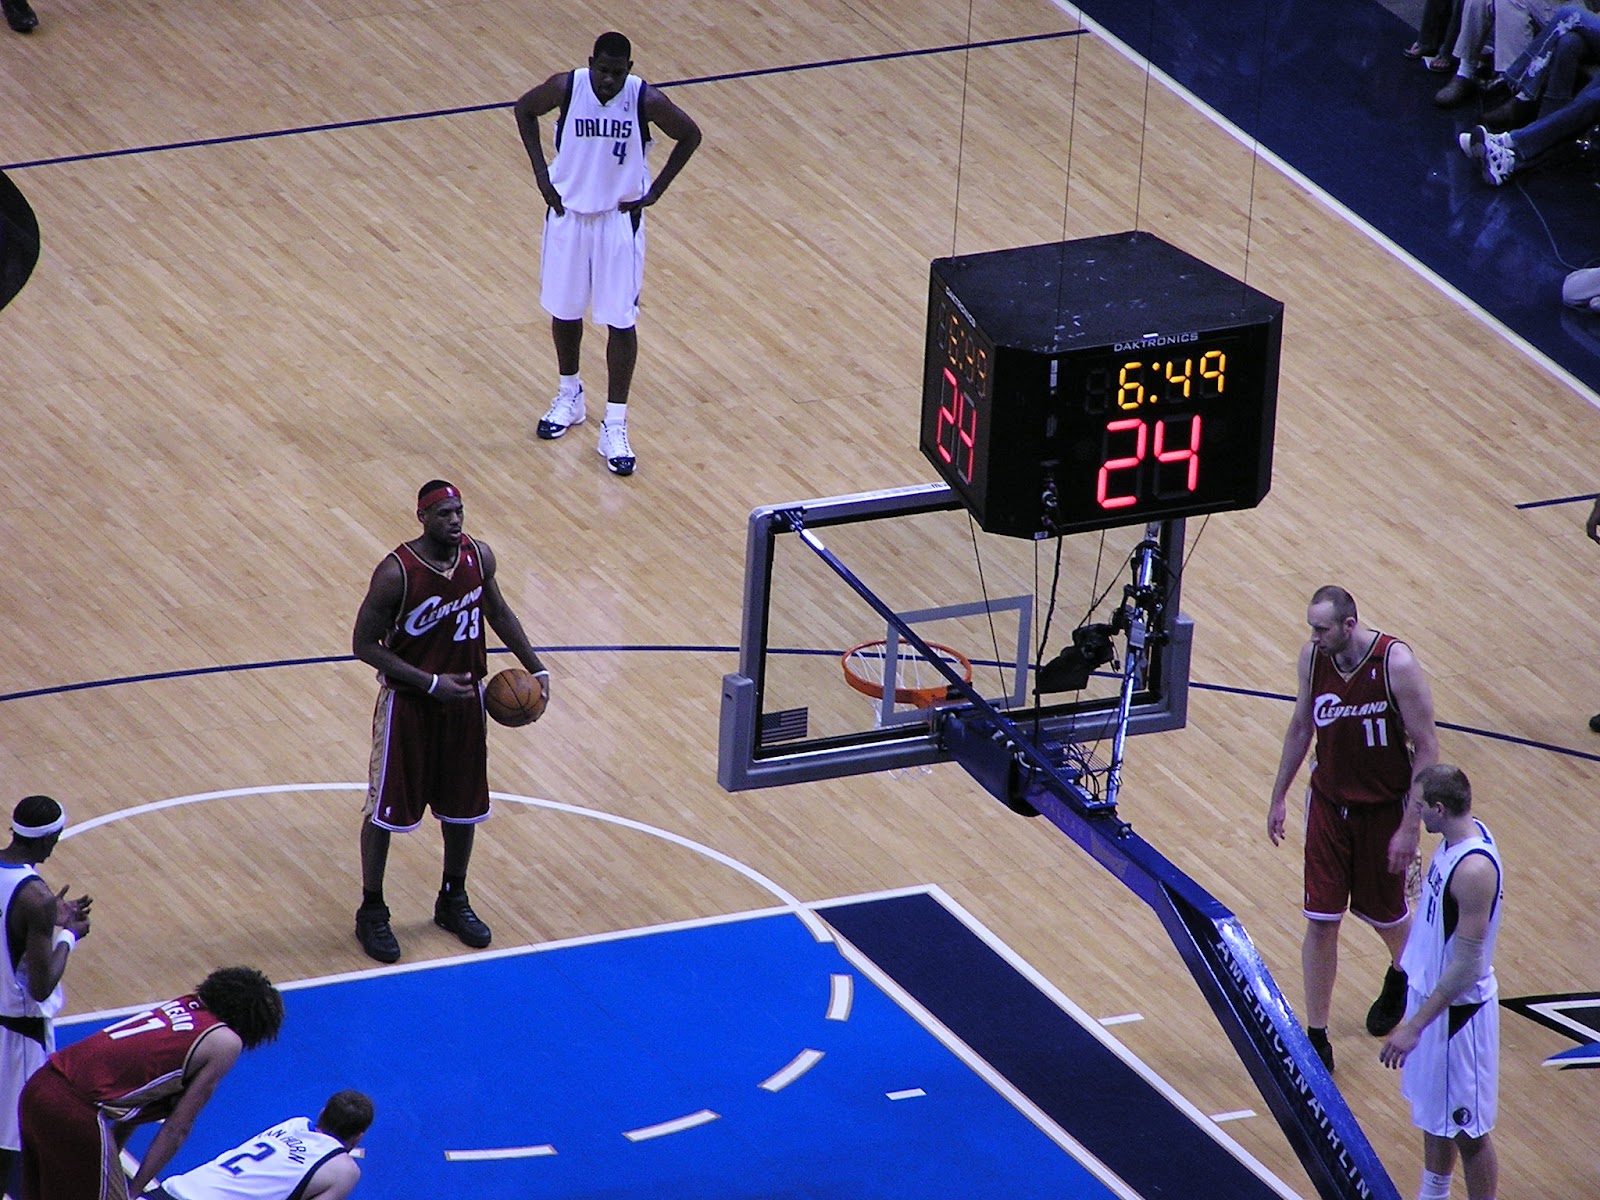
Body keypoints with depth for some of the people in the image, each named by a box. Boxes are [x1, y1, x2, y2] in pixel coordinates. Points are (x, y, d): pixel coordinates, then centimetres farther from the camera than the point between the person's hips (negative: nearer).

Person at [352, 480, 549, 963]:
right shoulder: (396, 573, -24)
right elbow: (364, 644, -18)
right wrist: (430, 683, -22)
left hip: (464, 698, 5)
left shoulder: (479, 557, -7)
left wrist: (535, 668, 9)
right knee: (386, 808, 5)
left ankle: (453, 902, 34)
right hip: (407, 705, -5)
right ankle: (371, 911, 20)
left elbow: (498, 611, 12)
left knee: (463, 804, 15)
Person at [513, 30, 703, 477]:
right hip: (568, 210, 2)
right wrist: (541, 170, -3)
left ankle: (615, 427, 6)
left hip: (619, 218, -2)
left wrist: (655, 191, -6)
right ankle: (569, 397, 39)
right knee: (564, 310, 16)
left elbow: (690, 135, -3)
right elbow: (525, 110, 3)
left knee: (621, 321, -1)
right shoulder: (565, 87, -17)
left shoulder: (646, 100, -20)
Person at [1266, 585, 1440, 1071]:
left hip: (1384, 810, -3)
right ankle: (1316, 1037, 7)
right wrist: (1279, 796, 14)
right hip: (1329, 804, 3)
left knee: (1384, 912, 16)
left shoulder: (1397, 664, -23)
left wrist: (1410, 827, -19)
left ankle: (1400, 977, 50)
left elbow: (1427, 748, -17)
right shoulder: (1313, 657, -8)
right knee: (1321, 920, -1)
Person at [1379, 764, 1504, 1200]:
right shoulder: (1458, 837, -3)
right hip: (1430, 989, 10)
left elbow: (1467, 966, -28)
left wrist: (1415, 1025, -26)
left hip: (1457, 1008, -10)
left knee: (1467, 1130, 3)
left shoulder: (1473, 869, -32)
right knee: (1432, 1111, 25)